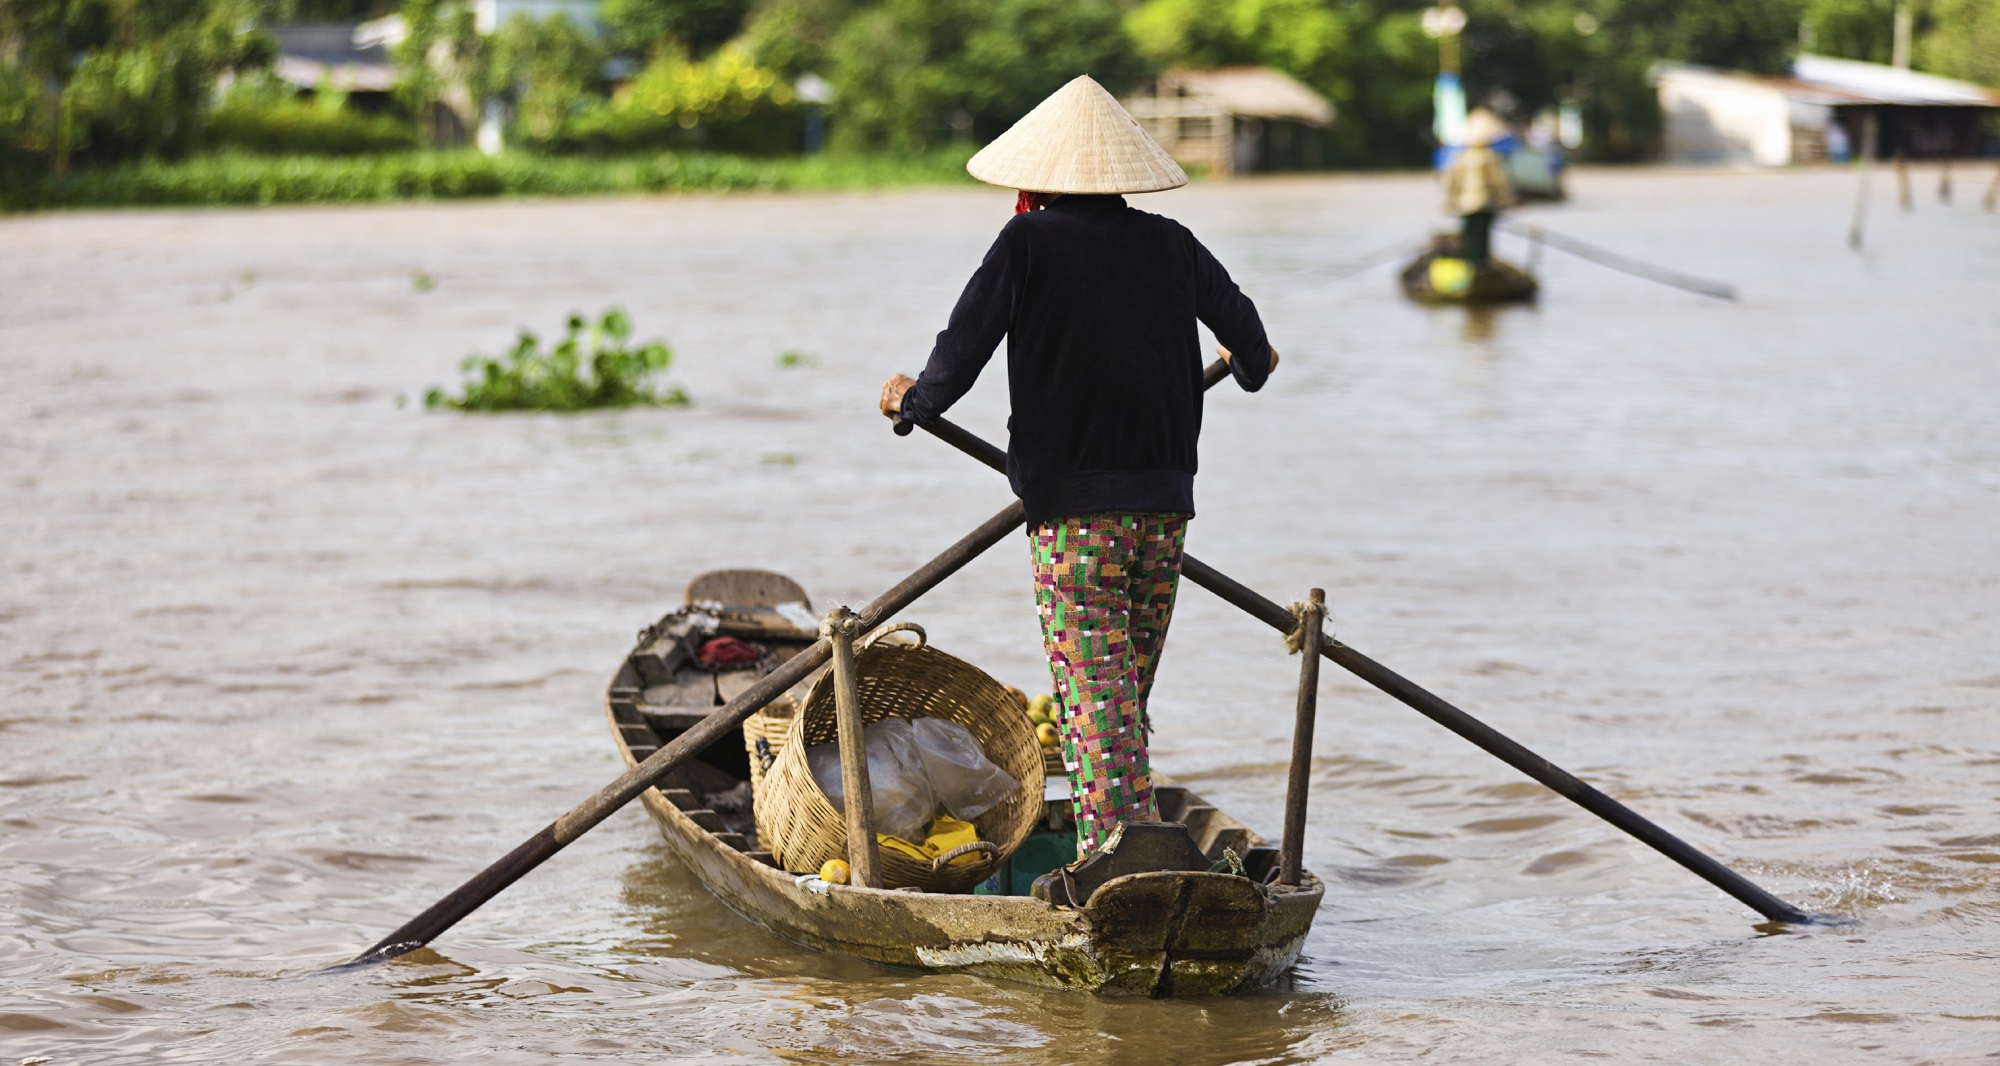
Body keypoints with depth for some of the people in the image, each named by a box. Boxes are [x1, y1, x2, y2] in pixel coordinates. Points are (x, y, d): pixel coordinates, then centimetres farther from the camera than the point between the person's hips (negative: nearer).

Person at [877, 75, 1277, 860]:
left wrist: (911, 401, 12)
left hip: (1073, 509, -5)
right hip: (1165, 506, 5)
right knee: (1127, 693, 15)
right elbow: (1245, 334, 24)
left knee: (1095, 699, -7)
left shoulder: (1030, 243, -4)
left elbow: (958, 359, -9)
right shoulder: (1170, 245, 9)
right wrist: (1252, 369, 48)